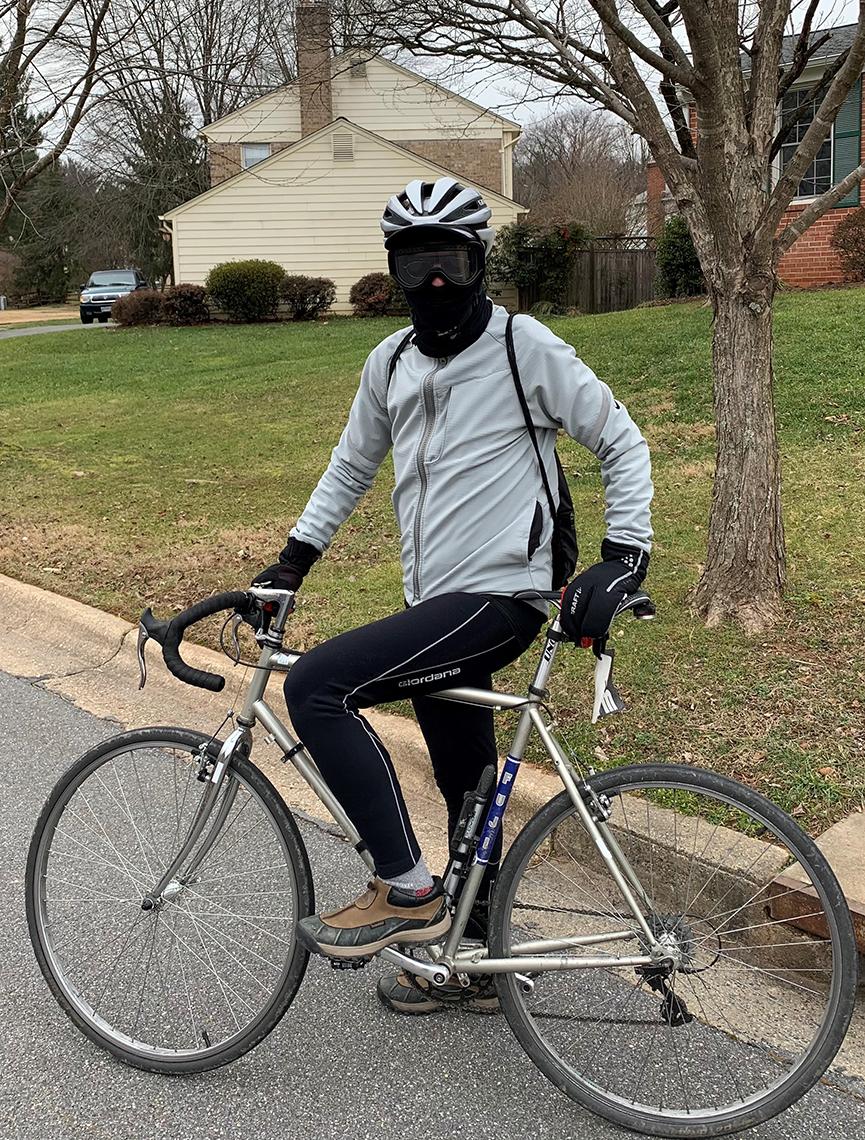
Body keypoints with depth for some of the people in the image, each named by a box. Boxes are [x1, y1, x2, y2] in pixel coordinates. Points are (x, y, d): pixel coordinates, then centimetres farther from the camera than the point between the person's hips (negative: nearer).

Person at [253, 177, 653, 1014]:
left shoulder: (525, 347, -8)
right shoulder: (391, 361, 10)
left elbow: (622, 443, -3)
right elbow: (352, 465, 23)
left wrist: (621, 559, -13)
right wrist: (292, 559, 17)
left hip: (498, 598, -7)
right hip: (436, 604, 7)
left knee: (316, 686, -21)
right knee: (468, 790, 17)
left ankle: (404, 892, -9)